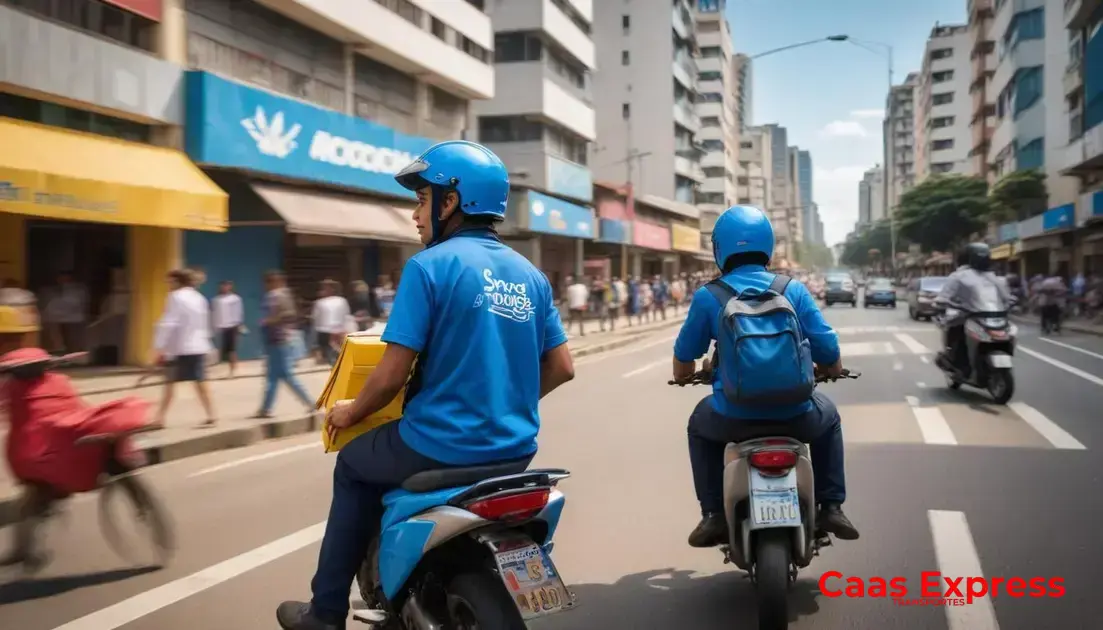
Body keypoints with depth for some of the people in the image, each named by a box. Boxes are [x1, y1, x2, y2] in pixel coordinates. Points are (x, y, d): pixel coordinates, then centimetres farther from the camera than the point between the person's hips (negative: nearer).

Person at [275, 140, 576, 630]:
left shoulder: (429, 266, -12)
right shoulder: (530, 275, 7)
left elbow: (392, 375, -15)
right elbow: (562, 368, 10)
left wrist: (349, 413, 4)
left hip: (443, 447, -6)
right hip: (513, 450, 6)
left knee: (353, 466, 23)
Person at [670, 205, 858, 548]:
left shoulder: (707, 296, 0)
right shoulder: (793, 290, 2)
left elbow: (683, 365, 8)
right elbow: (832, 361, 3)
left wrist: (684, 375, 33)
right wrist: (826, 370, 28)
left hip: (734, 416, -1)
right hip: (793, 414, 1)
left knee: (700, 423, 33)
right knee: (827, 417, 35)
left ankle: (714, 515, 24)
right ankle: (831, 507, 26)